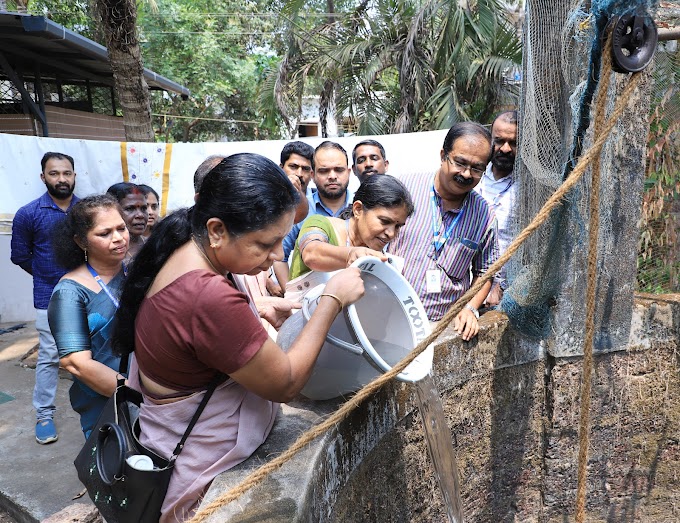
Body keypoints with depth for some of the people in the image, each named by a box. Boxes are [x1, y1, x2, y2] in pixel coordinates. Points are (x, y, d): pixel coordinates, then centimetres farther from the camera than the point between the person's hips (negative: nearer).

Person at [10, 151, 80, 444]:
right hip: (50, 298, -2)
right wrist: (49, 275, 9)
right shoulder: (28, 214, -7)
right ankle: (44, 414, 16)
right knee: (49, 357, 2)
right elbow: (20, 256, 4)